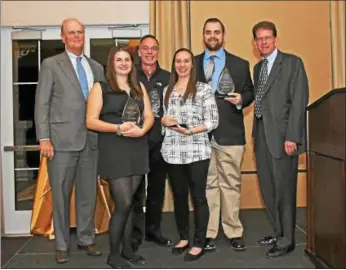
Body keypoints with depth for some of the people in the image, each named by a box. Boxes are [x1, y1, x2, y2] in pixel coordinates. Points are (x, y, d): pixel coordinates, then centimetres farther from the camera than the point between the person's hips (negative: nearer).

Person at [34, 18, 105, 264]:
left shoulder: (97, 67, 13)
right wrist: (44, 138, -10)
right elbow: (42, 104, -3)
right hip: (62, 140, -3)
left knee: (88, 193, 11)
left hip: (91, 139, 3)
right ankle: (62, 244, 21)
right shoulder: (51, 65, 2)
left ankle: (86, 239, 27)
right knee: (61, 195, 6)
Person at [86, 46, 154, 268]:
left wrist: (141, 130, -13)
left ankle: (127, 249, 23)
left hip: (138, 149, 5)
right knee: (123, 203, -7)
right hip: (114, 150, -5)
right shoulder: (100, 87, 0)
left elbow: (149, 115, 8)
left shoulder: (139, 87, 14)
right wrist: (118, 128, -19)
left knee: (129, 202, 11)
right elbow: (91, 121, -7)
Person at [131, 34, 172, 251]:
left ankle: (153, 230, 28)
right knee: (135, 190, 4)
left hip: (160, 141, 3)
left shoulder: (168, 77, 7)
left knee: (157, 188, 12)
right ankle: (135, 233, 17)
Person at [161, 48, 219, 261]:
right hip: (173, 152, 5)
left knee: (198, 197, 2)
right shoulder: (168, 90, 13)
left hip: (197, 151, -4)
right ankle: (183, 237, 29)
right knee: (179, 196, 13)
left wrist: (191, 130, -18)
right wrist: (164, 120, -2)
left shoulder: (204, 89, -2)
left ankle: (199, 243, 16)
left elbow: (213, 121, -7)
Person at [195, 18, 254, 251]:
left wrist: (241, 99, -11)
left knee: (231, 183, 4)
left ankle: (234, 232, 17)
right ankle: (208, 233, 16)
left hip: (230, 133, -1)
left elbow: (249, 92, 11)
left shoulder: (240, 64, 9)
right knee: (206, 184, 6)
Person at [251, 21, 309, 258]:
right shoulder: (258, 68, 18)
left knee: (284, 189, 0)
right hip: (262, 136, 7)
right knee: (268, 189, 13)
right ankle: (279, 233, 29)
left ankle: (287, 241, 15)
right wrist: (256, 134, 11)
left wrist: (291, 137, -18)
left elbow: (299, 101, -11)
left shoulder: (292, 63, -2)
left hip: (282, 135, -7)